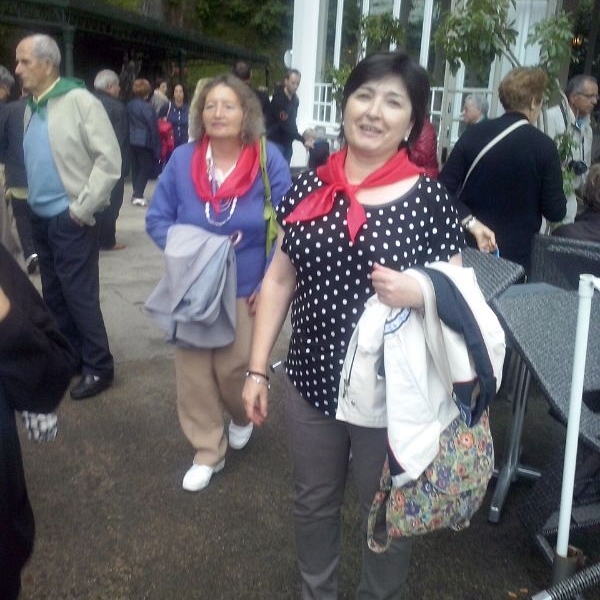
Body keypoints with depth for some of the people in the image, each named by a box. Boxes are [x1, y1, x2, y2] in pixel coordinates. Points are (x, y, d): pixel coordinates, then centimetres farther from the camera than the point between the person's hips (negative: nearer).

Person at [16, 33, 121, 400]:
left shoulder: (80, 101, -12)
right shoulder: (31, 107, 9)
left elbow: (109, 160, -16)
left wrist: (82, 208, -15)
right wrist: (32, 199, 8)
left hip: (69, 219, -7)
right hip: (41, 217, 7)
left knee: (80, 295, -2)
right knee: (54, 294, 14)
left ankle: (98, 367, 11)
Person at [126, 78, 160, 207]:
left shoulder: (129, 105, 4)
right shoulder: (146, 107, -15)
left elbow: (128, 122, 9)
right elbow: (152, 126, -12)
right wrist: (156, 146, -7)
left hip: (132, 140, 7)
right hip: (145, 141, -7)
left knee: (135, 167, 14)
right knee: (146, 168, 0)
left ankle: (136, 194, 20)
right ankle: (138, 195, -8)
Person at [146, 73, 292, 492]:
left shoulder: (268, 159, -11)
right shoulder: (182, 159, -6)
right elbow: (157, 218, 1)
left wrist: (270, 284, -12)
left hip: (245, 289, -2)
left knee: (233, 367, 4)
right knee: (194, 371, 7)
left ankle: (242, 417, 41)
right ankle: (208, 452, 27)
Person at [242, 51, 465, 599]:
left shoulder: (428, 198, -10)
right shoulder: (308, 188, 0)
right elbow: (279, 280, 5)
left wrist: (420, 293, -25)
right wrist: (257, 369, 3)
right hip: (312, 382, 3)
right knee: (313, 503, 22)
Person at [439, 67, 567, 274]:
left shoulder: (474, 133, -4)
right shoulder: (544, 146, -11)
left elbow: (444, 189, -9)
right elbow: (555, 212, -7)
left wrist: (471, 223, -11)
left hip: (468, 248, 2)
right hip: (515, 255, -2)